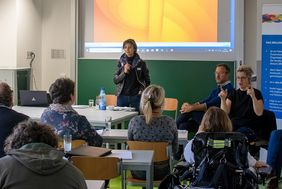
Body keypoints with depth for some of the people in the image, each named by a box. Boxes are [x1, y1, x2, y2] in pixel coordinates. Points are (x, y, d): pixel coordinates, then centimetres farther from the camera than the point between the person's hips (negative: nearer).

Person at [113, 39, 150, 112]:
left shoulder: (141, 63, 0)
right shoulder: (121, 62, 5)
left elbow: (147, 81, 9)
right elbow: (115, 80, 2)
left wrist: (142, 91, -6)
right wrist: (124, 72, -12)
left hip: (136, 97, -2)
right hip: (122, 96, 2)